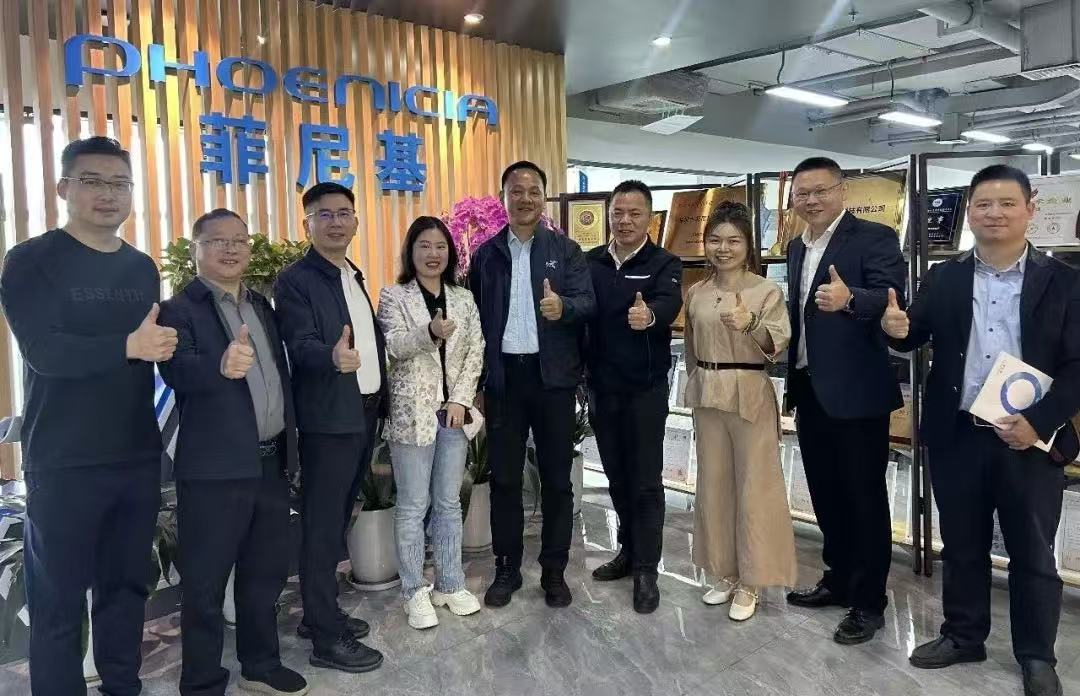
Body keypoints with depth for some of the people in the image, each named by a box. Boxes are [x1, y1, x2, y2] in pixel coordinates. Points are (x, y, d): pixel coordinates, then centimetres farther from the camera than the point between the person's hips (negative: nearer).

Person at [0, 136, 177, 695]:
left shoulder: (142, 268, 11)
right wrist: (129, 346, -31)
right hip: (63, 464, -5)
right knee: (59, 601, 4)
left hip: (138, 457, 5)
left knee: (127, 586, 14)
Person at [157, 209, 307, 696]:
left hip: (270, 462, 7)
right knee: (205, 585, 5)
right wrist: (222, 366, -45)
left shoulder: (261, 305, 14)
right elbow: (177, 371, -25)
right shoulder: (179, 308, -7)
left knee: (266, 574, 18)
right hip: (215, 467, -6)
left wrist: (288, 444, 14)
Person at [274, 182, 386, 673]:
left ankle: (321, 614, 30)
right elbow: (300, 345, -20)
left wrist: (379, 401, 14)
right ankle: (327, 638, 8)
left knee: (338, 521, 16)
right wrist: (333, 356, -41)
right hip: (329, 419, -8)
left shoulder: (353, 276, 15)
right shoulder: (295, 280, -10)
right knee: (322, 525, 0)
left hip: (365, 414, 8)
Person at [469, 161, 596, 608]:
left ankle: (554, 570, 20)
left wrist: (563, 307, -30)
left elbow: (587, 302, -7)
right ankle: (506, 568, 22)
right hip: (502, 377, 1)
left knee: (556, 478, 7)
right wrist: (477, 376, -1)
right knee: (504, 477, 8)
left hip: (553, 376, -1)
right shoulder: (485, 254, 7)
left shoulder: (566, 250, 4)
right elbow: (474, 315, 6)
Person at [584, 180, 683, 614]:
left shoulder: (664, 264, -5)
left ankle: (646, 569, 13)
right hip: (600, 386, 4)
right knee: (616, 476, 16)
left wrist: (650, 315, -47)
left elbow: (669, 304, -25)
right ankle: (629, 549, 32)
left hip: (645, 388, -4)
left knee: (646, 479, 2)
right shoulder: (590, 262, 6)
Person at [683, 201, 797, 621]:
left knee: (753, 490, 1)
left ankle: (751, 581, 14)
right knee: (713, 486, 11)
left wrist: (750, 324, -33)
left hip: (751, 396, -5)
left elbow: (778, 344, -16)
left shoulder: (766, 291, -6)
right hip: (707, 398, 5)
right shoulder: (696, 294, 7)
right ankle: (725, 574, 25)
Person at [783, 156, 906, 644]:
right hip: (809, 390, 8)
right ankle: (839, 578, 32)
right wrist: (792, 380, 16)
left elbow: (893, 299, -24)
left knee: (864, 496, 3)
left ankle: (868, 601, 14)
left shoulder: (874, 237, -10)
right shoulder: (797, 247, 13)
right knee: (826, 493, 17)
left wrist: (849, 298, -44)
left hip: (856, 391, -8)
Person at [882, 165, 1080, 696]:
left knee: (1032, 554, 11)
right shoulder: (943, 278, 5)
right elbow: (916, 336, 2)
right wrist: (898, 328, -22)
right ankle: (963, 635, 33)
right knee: (962, 546, 15)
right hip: (957, 438, 2)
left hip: (1030, 441, -2)